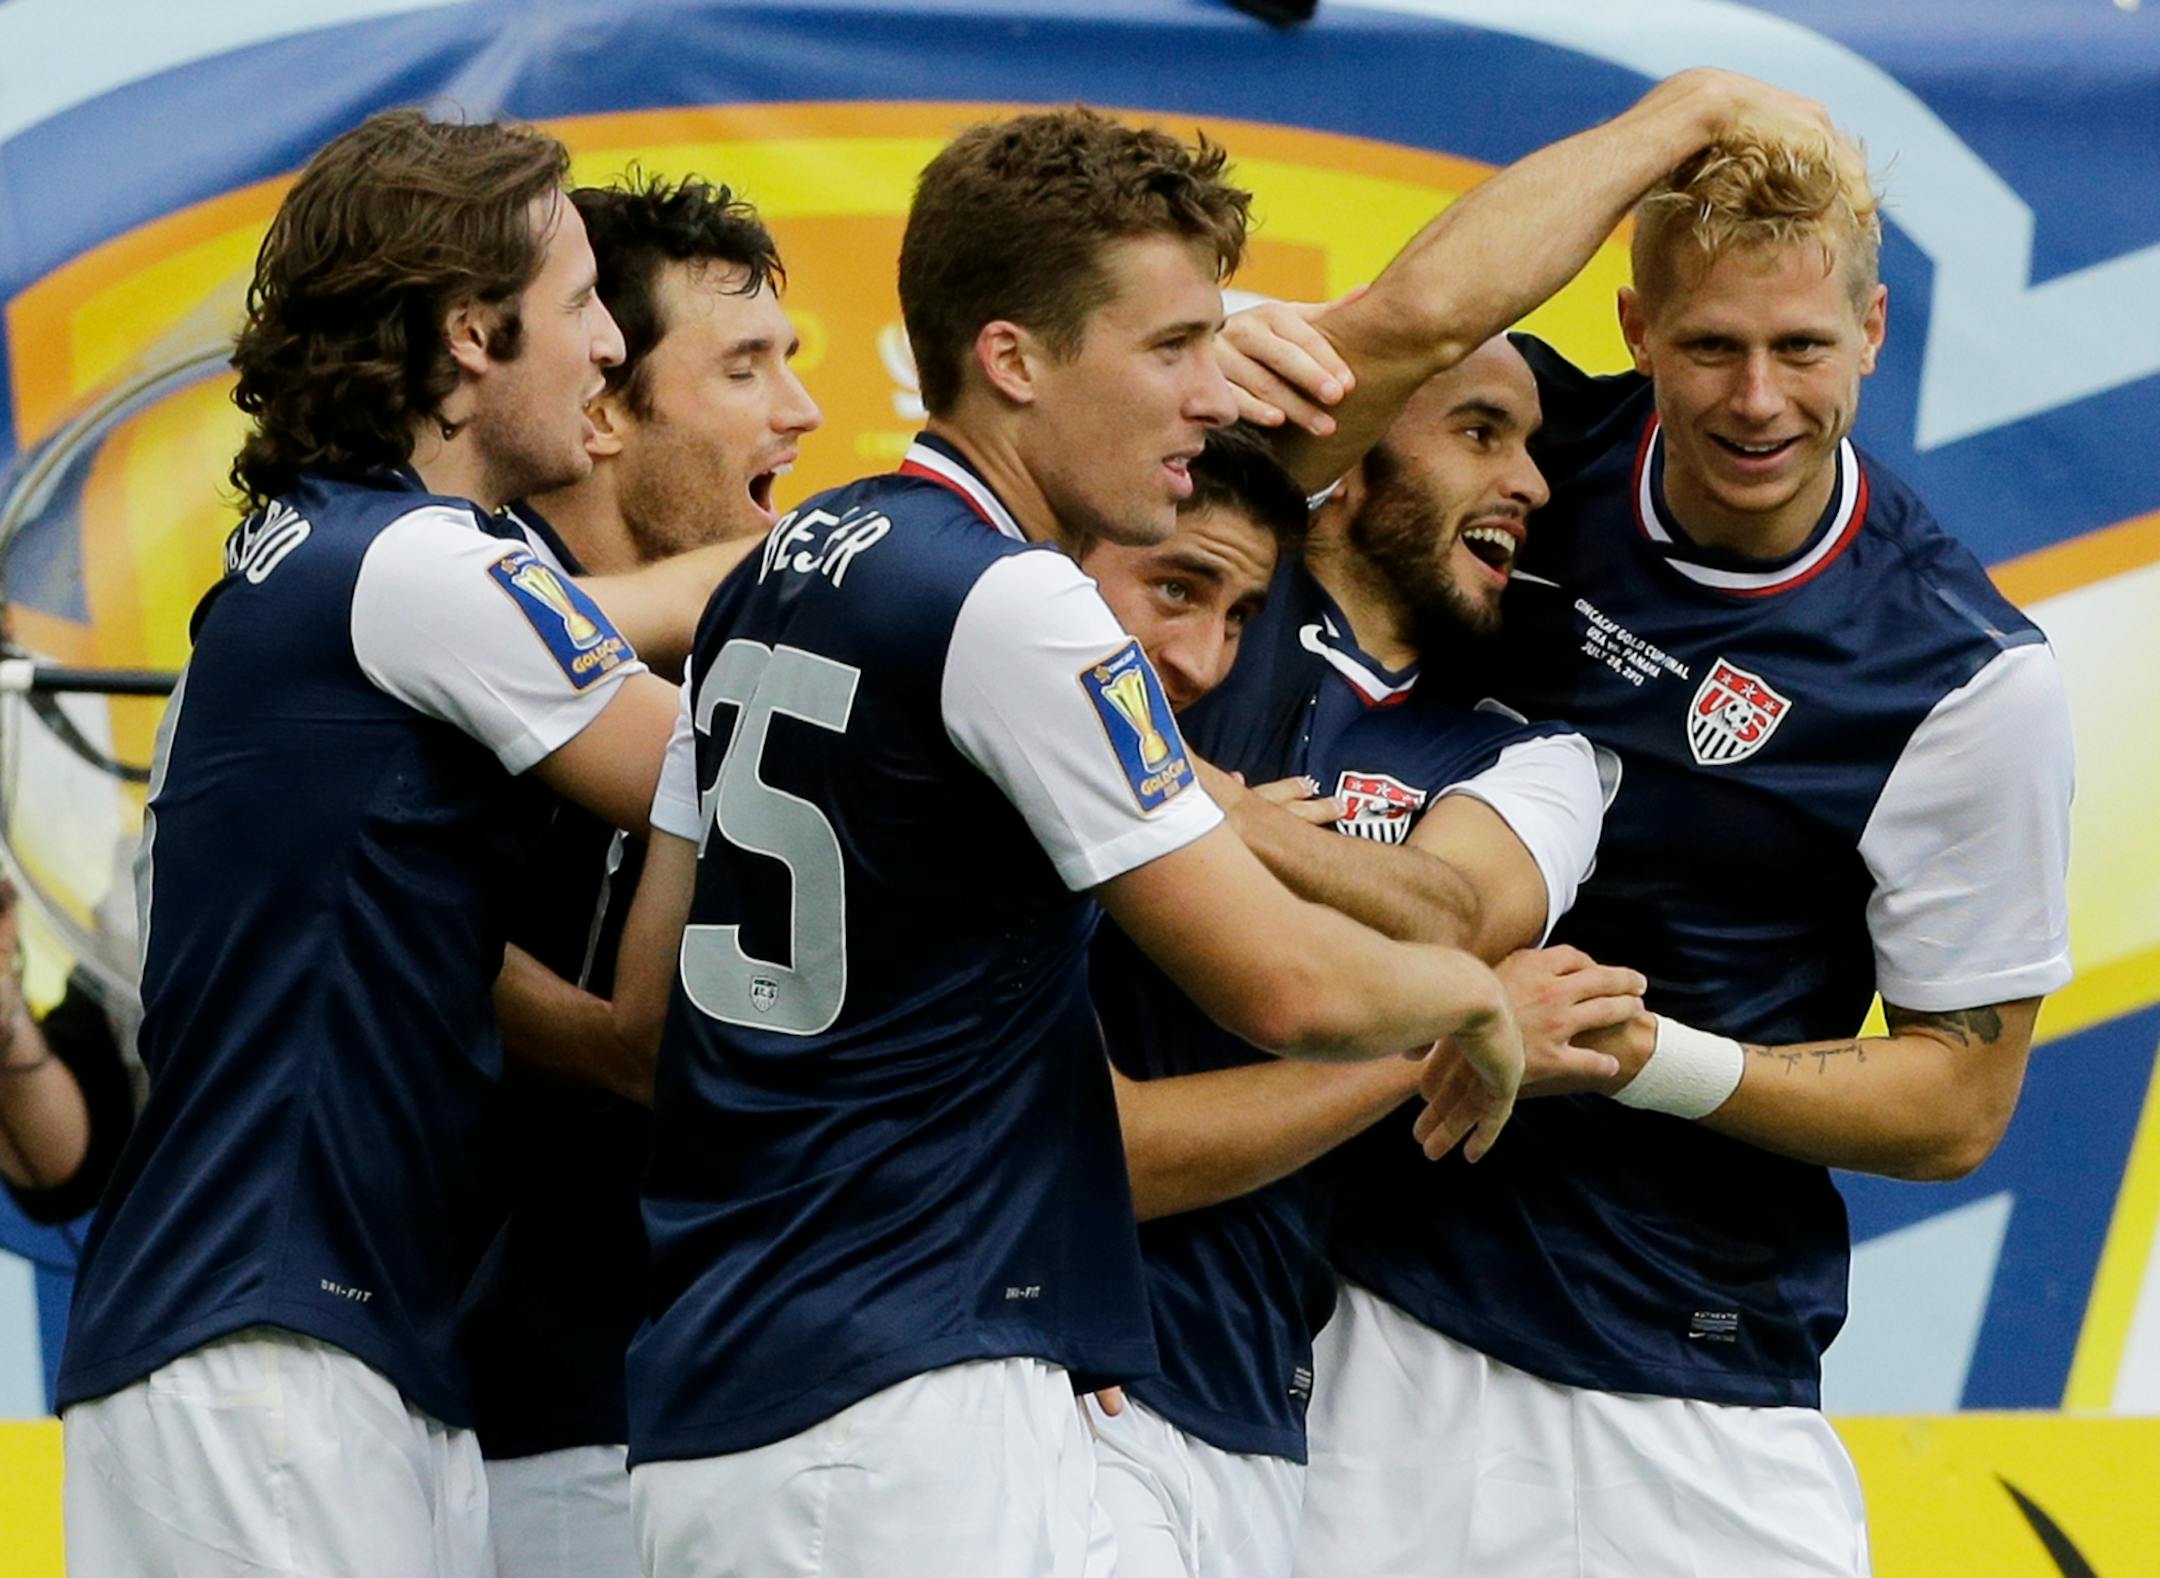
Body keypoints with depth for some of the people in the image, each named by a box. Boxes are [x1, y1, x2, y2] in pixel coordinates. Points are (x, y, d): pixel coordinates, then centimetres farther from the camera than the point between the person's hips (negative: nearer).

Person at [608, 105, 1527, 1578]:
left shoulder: (780, 571, 14)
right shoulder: (1009, 602, -13)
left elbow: (647, 996, 19)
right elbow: (1283, 982, -14)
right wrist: (1473, 993, 6)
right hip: (907, 1409, -9)